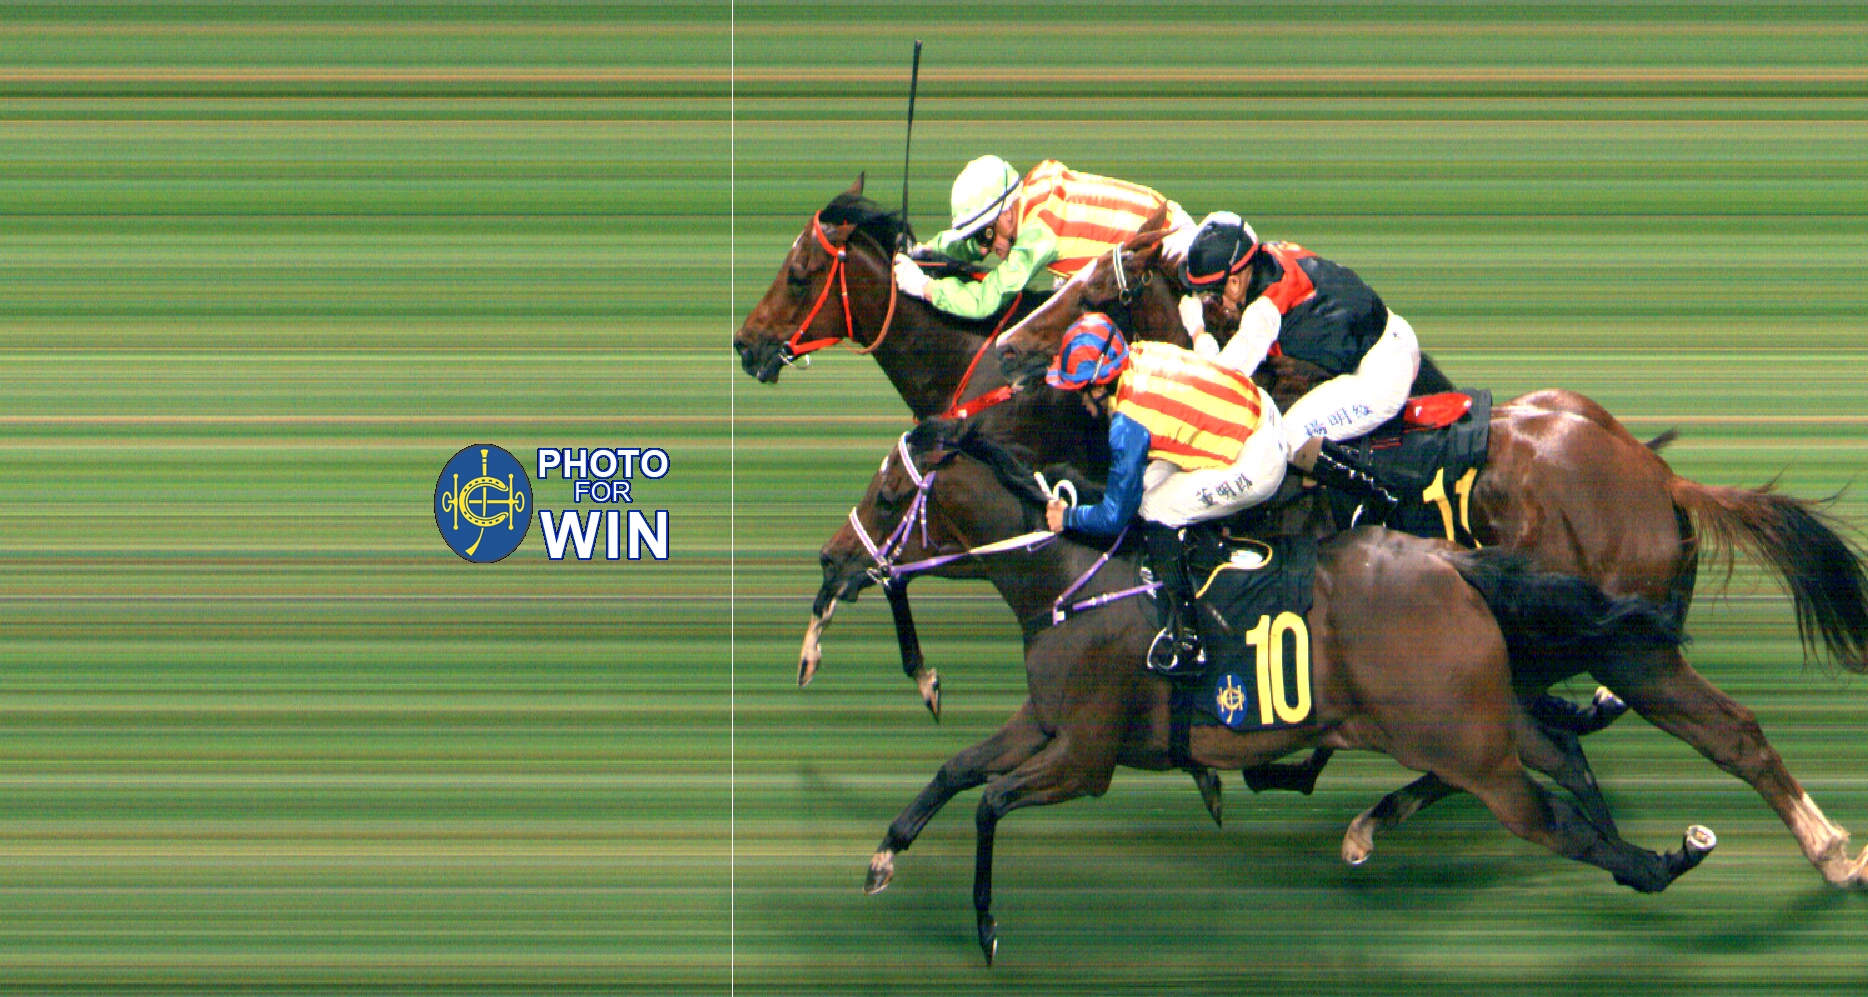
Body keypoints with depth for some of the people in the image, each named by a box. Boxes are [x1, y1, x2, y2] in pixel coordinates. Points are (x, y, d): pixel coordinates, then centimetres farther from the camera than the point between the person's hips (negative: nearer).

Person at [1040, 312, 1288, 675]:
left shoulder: (1128, 425, -21)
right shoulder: (1142, 353, -2)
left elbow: (1115, 517, -9)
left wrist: (1067, 518, 9)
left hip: (1257, 465, -9)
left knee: (1155, 512, -3)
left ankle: (1186, 640, 2)